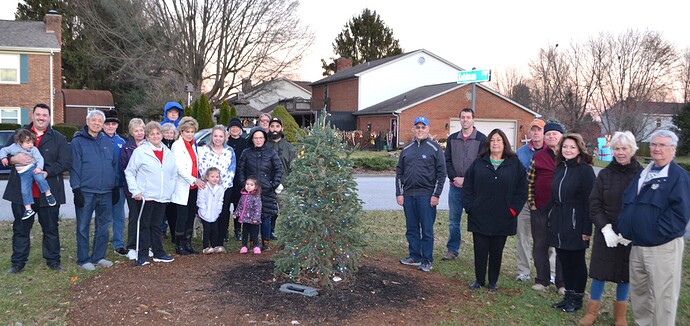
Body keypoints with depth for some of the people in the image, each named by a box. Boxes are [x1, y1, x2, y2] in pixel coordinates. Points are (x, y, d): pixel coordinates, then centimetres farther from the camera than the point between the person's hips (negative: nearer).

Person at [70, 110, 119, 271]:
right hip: (86, 192, -5)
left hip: (106, 192, 5)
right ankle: (83, 259, 13)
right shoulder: (78, 141, -2)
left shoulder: (107, 142, 13)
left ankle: (98, 257, 22)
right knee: (83, 227, 3)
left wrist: (116, 187, 12)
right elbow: (74, 167, -6)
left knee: (104, 226, 10)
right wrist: (76, 190, -11)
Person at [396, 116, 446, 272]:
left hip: (426, 195, -4)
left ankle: (427, 260, 10)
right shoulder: (407, 149, 12)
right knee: (411, 228, 11)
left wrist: (436, 194, -10)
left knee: (427, 230, 2)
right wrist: (399, 193, 5)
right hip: (408, 195, 5)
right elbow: (399, 172, 13)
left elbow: (441, 173, -4)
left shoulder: (435, 148, -1)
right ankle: (414, 256, 23)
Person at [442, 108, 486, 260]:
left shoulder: (481, 139, -3)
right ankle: (452, 250, 20)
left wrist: (466, 179, -12)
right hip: (455, 186, 4)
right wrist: (454, 177, -5)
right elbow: (447, 161, 9)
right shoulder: (452, 139, 10)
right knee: (453, 220, 9)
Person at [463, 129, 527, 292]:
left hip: (502, 220, 0)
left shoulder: (515, 164, 2)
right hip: (479, 217, 0)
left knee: (496, 251, 11)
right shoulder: (479, 163, 4)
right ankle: (479, 280, 23)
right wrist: (469, 206, -4)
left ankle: (493, 281, 26)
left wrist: (513, 209, -6)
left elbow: (522, 190, 1)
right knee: (480, 250, 6)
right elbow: (467, 186, 4)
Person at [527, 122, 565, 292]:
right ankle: (542, 280, 19)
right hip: (540, 208, 1)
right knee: (540, 245, 7)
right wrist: (531, 202, -2)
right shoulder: (538, 157, 5)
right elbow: (530, 181, 5)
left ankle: (562, 282, 15)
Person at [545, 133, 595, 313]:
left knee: (577, 261, 7)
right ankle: (568, 296, 24)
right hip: (558, 223, 6)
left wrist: (587, 228, -17)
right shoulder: (559, 168, 11)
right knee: (564, 261, 11)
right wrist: (545, 213, 11)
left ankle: (577, 298, 21)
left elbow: (589, 200, -13)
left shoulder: (585, 170, -10)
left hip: (575, 224, -6)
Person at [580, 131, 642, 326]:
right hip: (606, 232, 1)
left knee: (625, 273, 10)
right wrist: (606, 228, -12)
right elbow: (594, 204, -1)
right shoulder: (605, 174, 0)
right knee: (600, 271, 6)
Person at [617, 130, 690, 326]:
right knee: (638, 290, 19)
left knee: (663, 295, 1)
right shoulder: (643, 174, 14)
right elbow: (627, 204, 17)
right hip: (637, 245, 8)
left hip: (663, 247, -7)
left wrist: (657, 234, -17)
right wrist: (625, 231, 5)